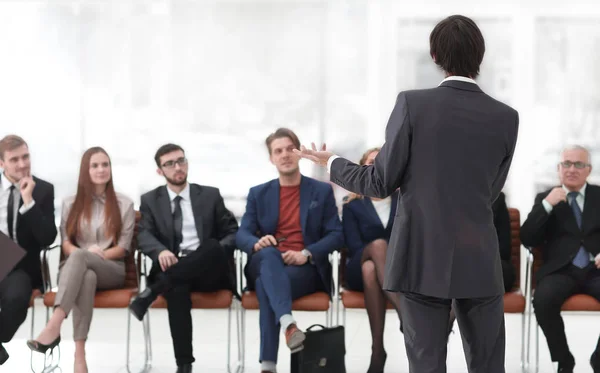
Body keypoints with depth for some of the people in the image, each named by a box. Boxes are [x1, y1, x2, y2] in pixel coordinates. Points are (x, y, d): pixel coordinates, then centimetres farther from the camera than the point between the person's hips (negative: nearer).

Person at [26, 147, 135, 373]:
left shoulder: (124, 204, 12)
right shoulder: (70, 204, 17)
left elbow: (123, 248, 5)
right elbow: (66, 244, 9)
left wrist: (98, 253, -14)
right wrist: (86, 254, -14)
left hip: (111, 270, -1)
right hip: (78, 269, 1)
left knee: (79, 257, -38)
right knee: (86, 277, -41)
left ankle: (53, 326, -56)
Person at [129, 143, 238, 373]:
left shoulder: (210, 195, 15)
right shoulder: (150, 200, 15)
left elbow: (232, 232, 12)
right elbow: (144, 236, 1)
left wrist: (219, 250, -12)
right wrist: (161, 251, -23)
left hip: (208, 271, 1)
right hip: (174, 271, -1)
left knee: (213, 246, -35)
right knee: (177, 288, -38)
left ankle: (152, 292, -35)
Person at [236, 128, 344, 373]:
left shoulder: (322, 191, 10)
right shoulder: (258, 194, 14)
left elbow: (336, 235, 3)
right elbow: (242, 235, 5)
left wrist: (306, 254, -17)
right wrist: (256, 243, -22)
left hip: (307, 269, -2)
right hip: (266, 266, 2)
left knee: (266, 286, -34)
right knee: (269, 254, -37)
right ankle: (287, 322, -57)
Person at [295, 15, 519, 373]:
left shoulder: (413, 103, -9)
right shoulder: (506, 117, -2)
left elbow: (381, 183, -5)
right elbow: (490, 192, 7)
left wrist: (332, 163, 12)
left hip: (422, 258, -1)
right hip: (479, 262, 1)